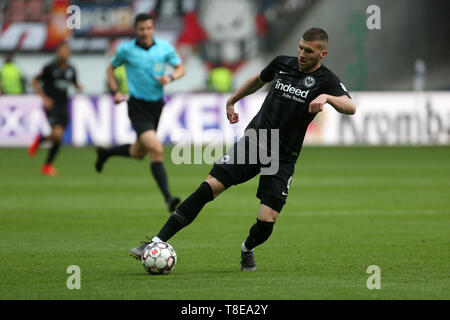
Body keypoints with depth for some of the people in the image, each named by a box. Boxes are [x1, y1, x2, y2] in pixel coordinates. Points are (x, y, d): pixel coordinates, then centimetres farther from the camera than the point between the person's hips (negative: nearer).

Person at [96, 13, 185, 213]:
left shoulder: (164, 47, 0)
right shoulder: (125, 49, -5)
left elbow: (180, 68, 9)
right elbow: (111, 68, 11)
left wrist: (170, 78, -13)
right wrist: (115, 92, -1)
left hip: (157, 105, 5)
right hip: (138, 106, -5)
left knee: (139, 153, 19)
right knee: (156, 149, -22)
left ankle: (105, 153, 48)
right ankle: (168, 198, -22)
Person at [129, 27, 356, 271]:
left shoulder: (325, 81, -7)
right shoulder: (282, 64, 6)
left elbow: (350, 107, -24)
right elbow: (259, 80, 29)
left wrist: (327, 97, -40)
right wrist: (232, 100, 34)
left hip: (282, 159, -2)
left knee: (266, 221, -10)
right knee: (208, 188, -13)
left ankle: (247, 250, 27)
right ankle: (158, 242, -14)